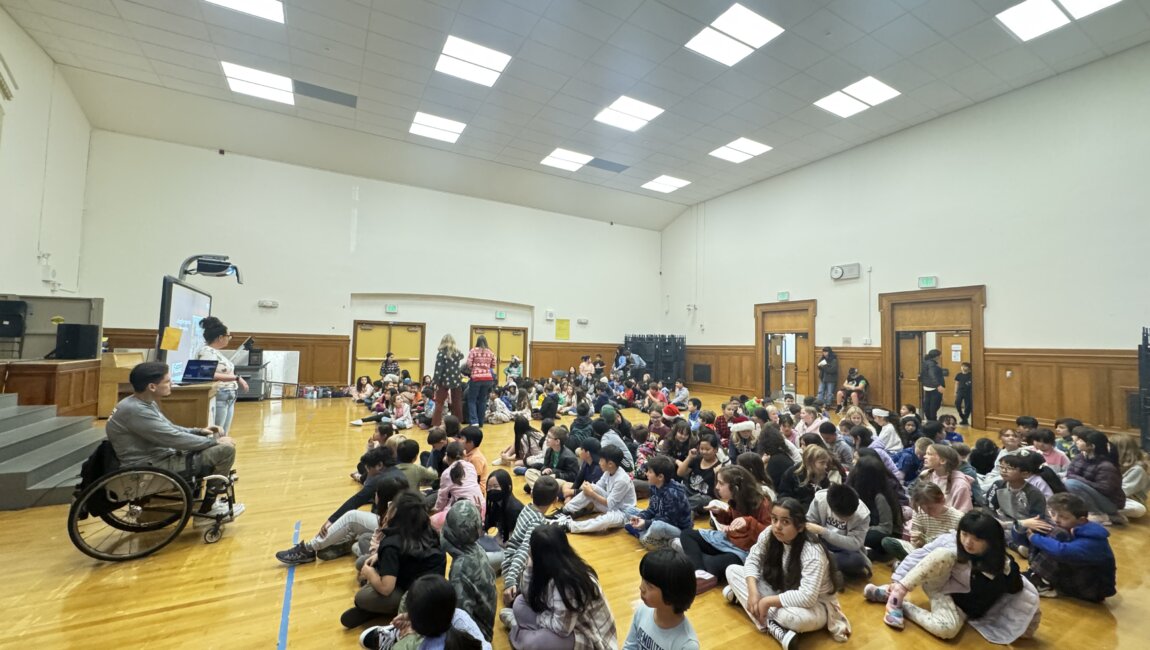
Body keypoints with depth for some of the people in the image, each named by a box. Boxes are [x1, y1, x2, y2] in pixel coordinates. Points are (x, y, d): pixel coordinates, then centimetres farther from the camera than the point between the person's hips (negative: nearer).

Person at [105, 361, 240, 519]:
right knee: (225, 450, -19)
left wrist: (200, 431, 5)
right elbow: (175, 439, -25)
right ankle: (207, 508, 0)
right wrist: (215, 441, -14)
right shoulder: (135, 410, -25)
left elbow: (169, 429, 19)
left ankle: (210, 500, 16)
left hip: (157, 457, 10)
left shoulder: (145, 403, 7)